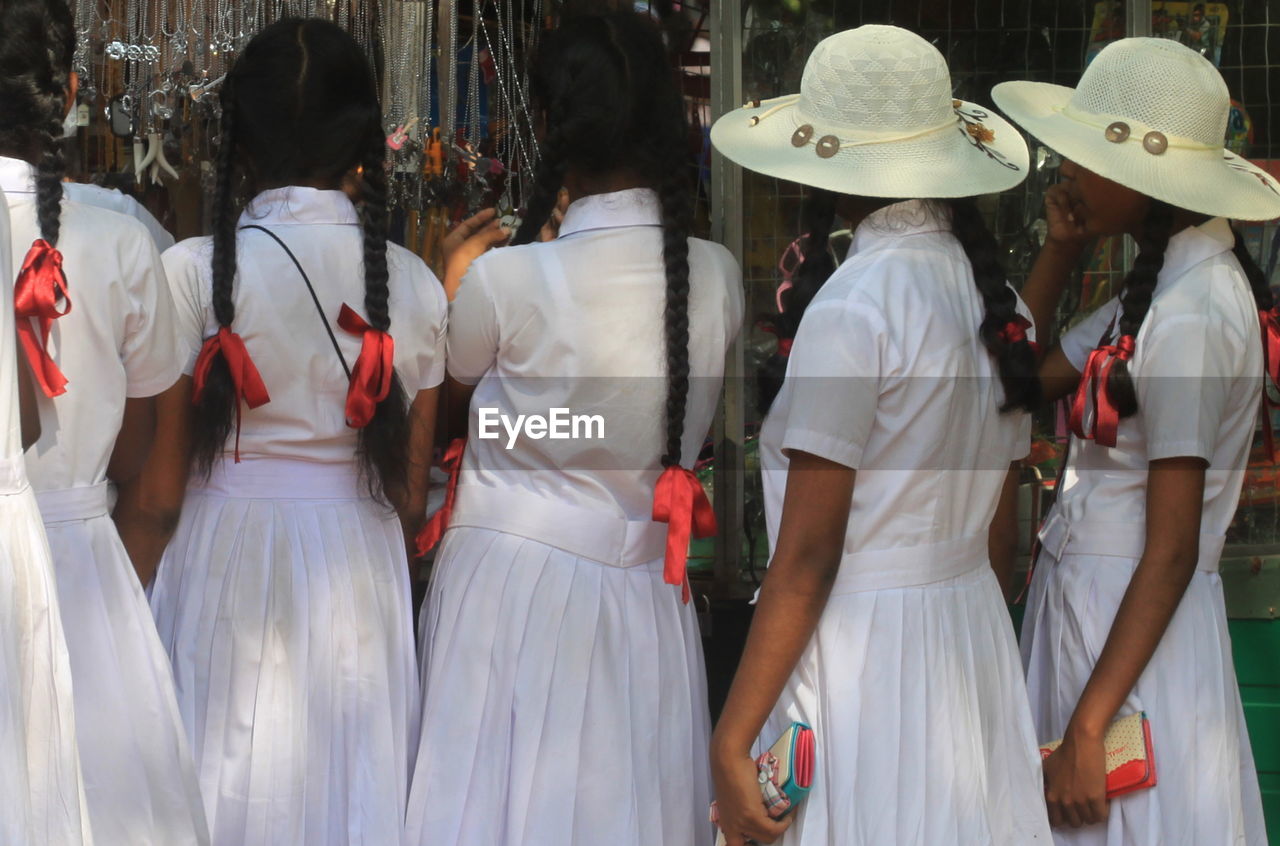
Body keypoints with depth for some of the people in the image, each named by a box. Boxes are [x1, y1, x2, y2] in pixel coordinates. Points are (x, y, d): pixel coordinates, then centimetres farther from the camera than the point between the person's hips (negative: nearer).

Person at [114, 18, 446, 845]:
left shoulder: (197, 272, -8)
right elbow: (411, 496, 4)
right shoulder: (413, 283, 0)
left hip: (228, 563, -2)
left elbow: (157, 492, -5)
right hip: (363, 574, 2)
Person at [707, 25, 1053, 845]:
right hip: (975, 644, 7)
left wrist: (731, 743, -13)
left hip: (861, 647, -7)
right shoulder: (996, 301, 5)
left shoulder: (852, 307, -15)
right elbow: (1001, 535, 12)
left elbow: (807, 556, -16)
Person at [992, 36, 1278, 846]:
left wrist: (1086, 730, -21)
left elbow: (1171, 551, -21)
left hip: (1135, 627, -9)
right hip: (1086, 602, 9)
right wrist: (1060, 249, 6)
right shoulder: (1162, 284, 9)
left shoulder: (1192, 317, -19)